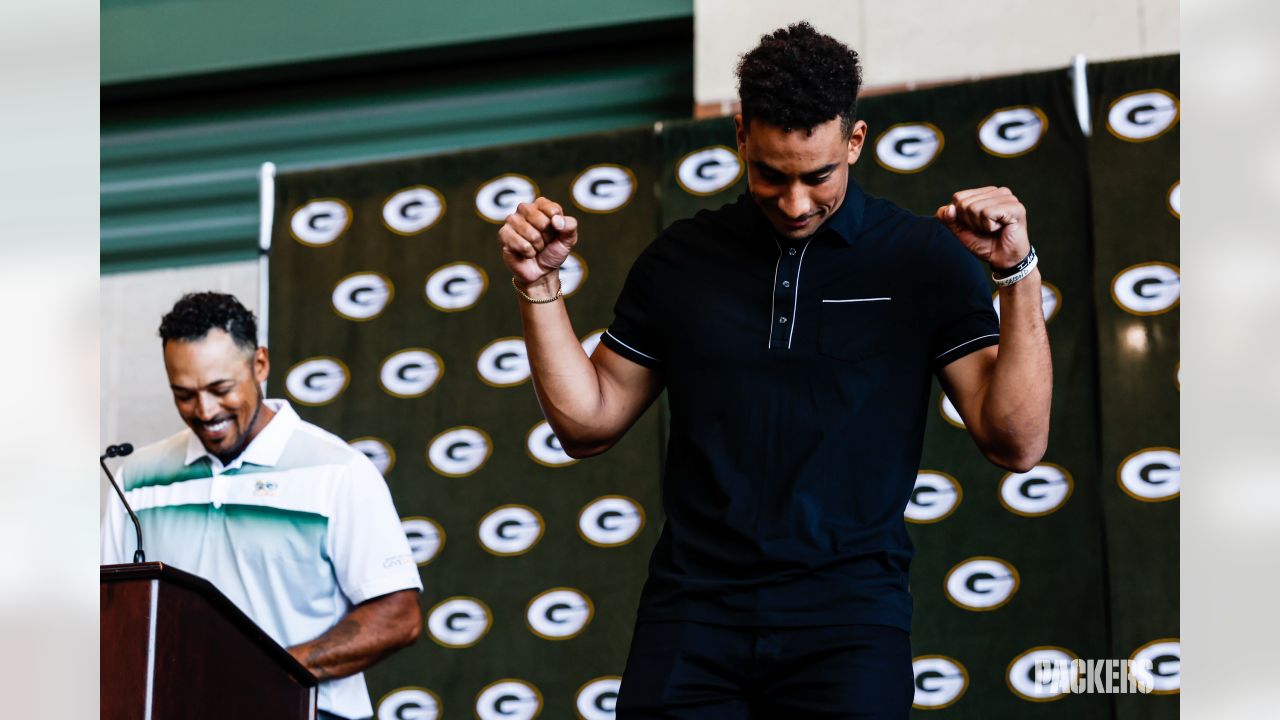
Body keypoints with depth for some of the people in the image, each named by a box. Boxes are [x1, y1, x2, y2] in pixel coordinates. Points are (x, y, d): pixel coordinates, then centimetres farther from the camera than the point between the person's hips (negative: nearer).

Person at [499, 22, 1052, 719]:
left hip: (847, 611, -2)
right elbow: (588, 423, 15)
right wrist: (539, 286, 5)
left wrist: (1018, 274, -12)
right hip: (695, 603, 2)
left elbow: (1016, 444, -3)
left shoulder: (925, 259, 3)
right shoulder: (682, 257, 11)